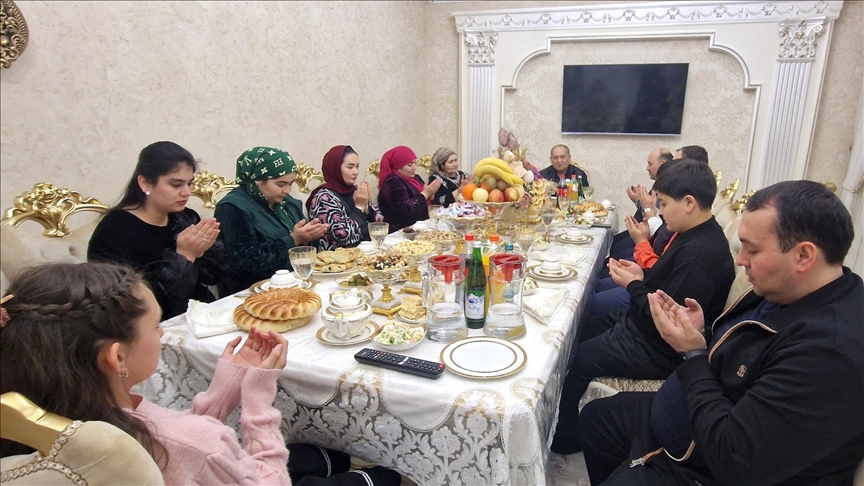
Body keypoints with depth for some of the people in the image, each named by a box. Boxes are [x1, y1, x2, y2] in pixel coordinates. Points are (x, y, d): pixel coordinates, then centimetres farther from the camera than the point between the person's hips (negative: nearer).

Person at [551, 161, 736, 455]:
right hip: (640, 324, 11)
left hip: (658, 350, -11)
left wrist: (633, 285, -15)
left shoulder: (700, 254, -29)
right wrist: (642, 275, -2)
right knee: (574, 335, 14)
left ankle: (565, 438, 18)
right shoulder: (694, 236, 2)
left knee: (573, 361, -6)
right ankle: (568, 426, 28)